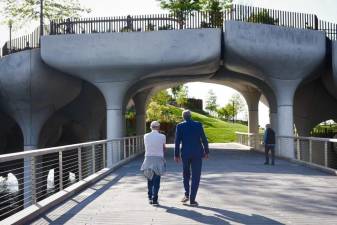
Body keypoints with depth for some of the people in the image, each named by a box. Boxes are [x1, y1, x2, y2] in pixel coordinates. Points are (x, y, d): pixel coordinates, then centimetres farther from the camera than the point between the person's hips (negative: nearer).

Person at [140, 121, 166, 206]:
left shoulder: (146, 136, 2)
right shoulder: (162, 136, -5)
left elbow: (146, 147, 12)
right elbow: (164, 148, 8)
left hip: (148, 158, 3)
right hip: (158, 159, -3)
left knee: (150, 180, 15)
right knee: (156, 181, 3)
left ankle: (150, 198, 16)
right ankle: (154, 199, 2)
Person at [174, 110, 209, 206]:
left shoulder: (180, 126, -2)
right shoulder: (198, 125, 0)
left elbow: (177, 141, -4)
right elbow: (204, 139, 0)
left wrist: (176, 155, 3)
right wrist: (206, 152, 10)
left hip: (185, 154, 1)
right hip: (197, 153, 0)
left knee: (186, 174, 21)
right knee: (195, 177, 4)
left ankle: (187, 195, 10)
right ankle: (192, 199, 2)